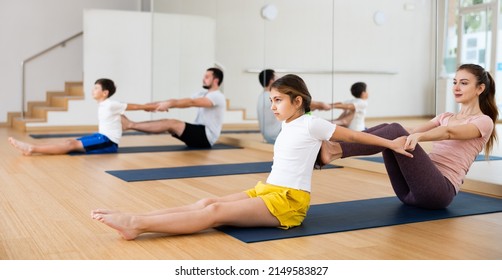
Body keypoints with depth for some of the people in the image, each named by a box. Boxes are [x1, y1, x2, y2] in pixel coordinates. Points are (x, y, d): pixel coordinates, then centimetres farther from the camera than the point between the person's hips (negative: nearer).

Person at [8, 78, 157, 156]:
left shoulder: (111, 105, -11)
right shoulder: (101, 106, 16)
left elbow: (135, 106, -10)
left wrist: (155, 106, -6)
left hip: (109, 142, -8)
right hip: (102, 137, 8)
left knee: (72, 144, -18)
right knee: (70, 142, -6)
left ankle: (32, 149, -27)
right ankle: (32, 147, -15)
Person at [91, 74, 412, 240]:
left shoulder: (311, 124, -5)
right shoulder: (288, 127, 17)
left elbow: (353, 134, 2)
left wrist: (391, 143, 9)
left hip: (289, 200, -8)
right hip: (267, 190, 8)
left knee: (215, 212, -23)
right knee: (208, 202, -13)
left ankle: (136, 226, -33)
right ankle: (135, 219, -24)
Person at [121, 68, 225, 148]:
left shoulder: (217, 96, -13)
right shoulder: (203, 94, 17)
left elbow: (191, 102, -27)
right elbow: (177, 101, 7)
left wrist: (169, 104, -35)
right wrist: (157, 104, -6)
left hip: (206, 137, -9)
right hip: (199, 133, 9)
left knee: (172, 123, -21)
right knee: (168, 122, -7)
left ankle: (130, 125, -24)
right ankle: (131, 124, -14)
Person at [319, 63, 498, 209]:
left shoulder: (484, 122, 3)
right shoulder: (445, 117, 26)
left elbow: (448, 133, -19)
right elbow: (415, 131, 9)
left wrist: (417, 136, -38)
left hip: (438, 190, -6)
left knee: (396, 131, -26)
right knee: (388, 129, -14)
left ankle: (334, 151, -42)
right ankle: (334, 148, -28)